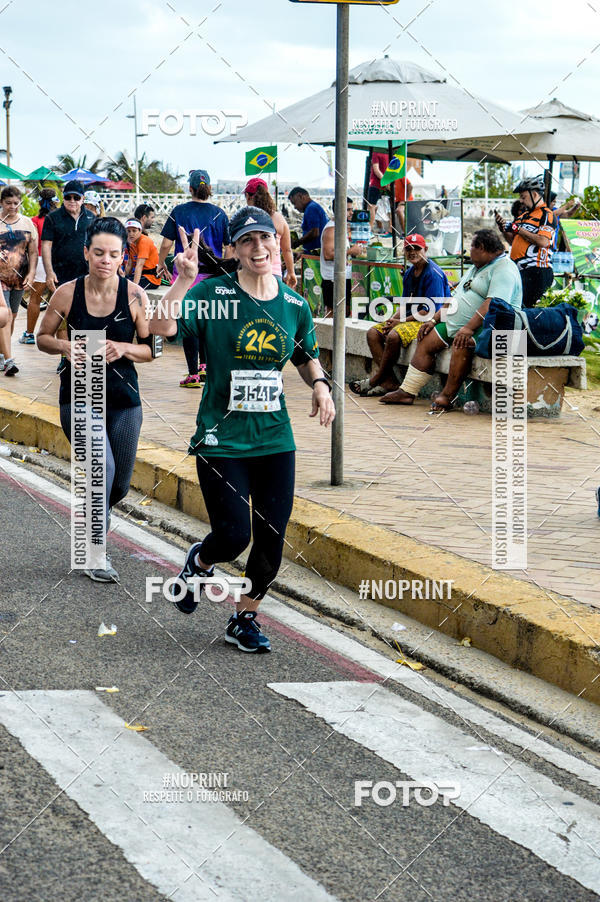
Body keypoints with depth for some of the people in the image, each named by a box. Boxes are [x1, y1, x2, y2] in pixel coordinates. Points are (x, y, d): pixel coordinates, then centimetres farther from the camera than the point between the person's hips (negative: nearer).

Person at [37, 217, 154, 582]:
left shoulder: (135, 296, -6)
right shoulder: (67, 293, -5)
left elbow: (150, 350, 1)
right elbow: (43, 337, 8)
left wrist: (123, 349, -19)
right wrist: (65, 346, -13)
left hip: (124, 400, 2)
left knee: (120, 485, 10)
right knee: (104, 467, -23)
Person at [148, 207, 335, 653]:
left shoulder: (294, 304, 6)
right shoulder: (214, 293, -8)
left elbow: (306, 356, 23)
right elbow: (162, 327, -22)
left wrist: (320, 385, 4)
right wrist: (184, 281, -33)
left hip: (276, 440, 4)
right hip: (222, 439, -4)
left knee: (272, 540, 4)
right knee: (234, 536, -9)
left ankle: (245, 618, 26)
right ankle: (199, 561, 28)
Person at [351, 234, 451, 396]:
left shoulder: (433, 273, -14)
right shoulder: (409, 273, 14)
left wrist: (403, 321, -17)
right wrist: (393, 318, -4)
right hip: (410, 318, 10)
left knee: (394, 336, -33)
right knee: (373, 333, -6)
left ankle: (376, 378, -17)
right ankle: (389, 381, -18)